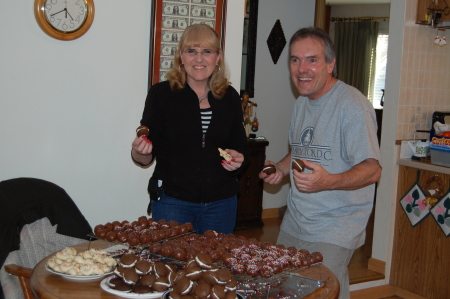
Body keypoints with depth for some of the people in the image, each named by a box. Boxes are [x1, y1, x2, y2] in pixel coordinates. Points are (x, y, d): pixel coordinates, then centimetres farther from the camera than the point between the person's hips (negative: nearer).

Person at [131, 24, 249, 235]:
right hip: (172, 201, -3)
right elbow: (145, 158, -2)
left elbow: (240, 145, 16)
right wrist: (140, 150, -23)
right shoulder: (161, 94, -4)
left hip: (221, 202, 3)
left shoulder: (229, 97, 5)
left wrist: (239, 158, -5)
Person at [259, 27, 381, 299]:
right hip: (293, 224, 8)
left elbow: (372, 170, -21)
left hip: (334, 232, -8)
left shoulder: (352, 105, -16)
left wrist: (328, 181, -37)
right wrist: (281, 169, 6)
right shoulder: (302, 103, 13)